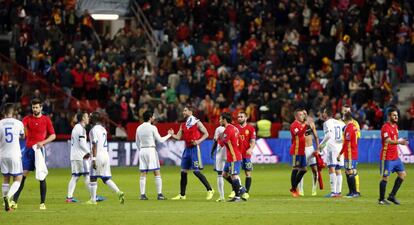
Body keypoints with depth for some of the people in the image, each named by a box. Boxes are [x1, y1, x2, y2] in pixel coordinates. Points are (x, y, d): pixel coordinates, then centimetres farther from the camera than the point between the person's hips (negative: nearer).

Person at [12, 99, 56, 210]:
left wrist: (43, 142, -12)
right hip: (28, 149, 1)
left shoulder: (46, 120, 2)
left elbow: (53, 135, 3)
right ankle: (14, 201, 0)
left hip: (39, 150, -1)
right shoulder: (27, 119, 5)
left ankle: (42, 203, 3)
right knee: (22, 175, -1)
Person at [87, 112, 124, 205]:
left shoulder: (94, 130, -10)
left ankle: (93, 199, 4)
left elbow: (95, 145, -16)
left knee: (93, 178, 2)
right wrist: (90, 153, 32)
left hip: (98, 155, -8)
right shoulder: (103, 129, 16)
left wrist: (94, 159, -19)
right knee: (106, 178, 9)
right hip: (106, 154, 8)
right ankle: (119, 193, -6)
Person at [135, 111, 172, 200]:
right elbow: (160, 140, -5)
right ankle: (159, 194, -4)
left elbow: (137, 142, 15)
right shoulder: (152, 128, -9)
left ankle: (142, 194, 2)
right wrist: (169, 135, 8)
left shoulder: (139, 128, 8)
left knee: (143, 174, 6)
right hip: (151, 149, -5)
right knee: (157, 173, -1)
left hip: (142, 150, 5)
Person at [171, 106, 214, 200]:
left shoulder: (197, 123, -6)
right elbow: (178, 137, 9)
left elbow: (206, 134, -5)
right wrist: (171, 135, -10)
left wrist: (199, 141, -18)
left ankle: (210, 190, -1)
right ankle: (182, 195, 12)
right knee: (183, 172, 6)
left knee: (196, 171, -11)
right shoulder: (183, 125, 12)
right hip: (187, 149, 7)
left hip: (194, 149, -7)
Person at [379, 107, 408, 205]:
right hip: (387, 157, -9)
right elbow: (388, 141, -30)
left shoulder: (395, 126, 12)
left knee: (402, 174, 5)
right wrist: (399, 142, -45)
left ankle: (392, 196, 12)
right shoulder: (386, 127, -16)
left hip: (395, 156, 9)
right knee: (385, 178, -4)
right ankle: (381, 199, 7)